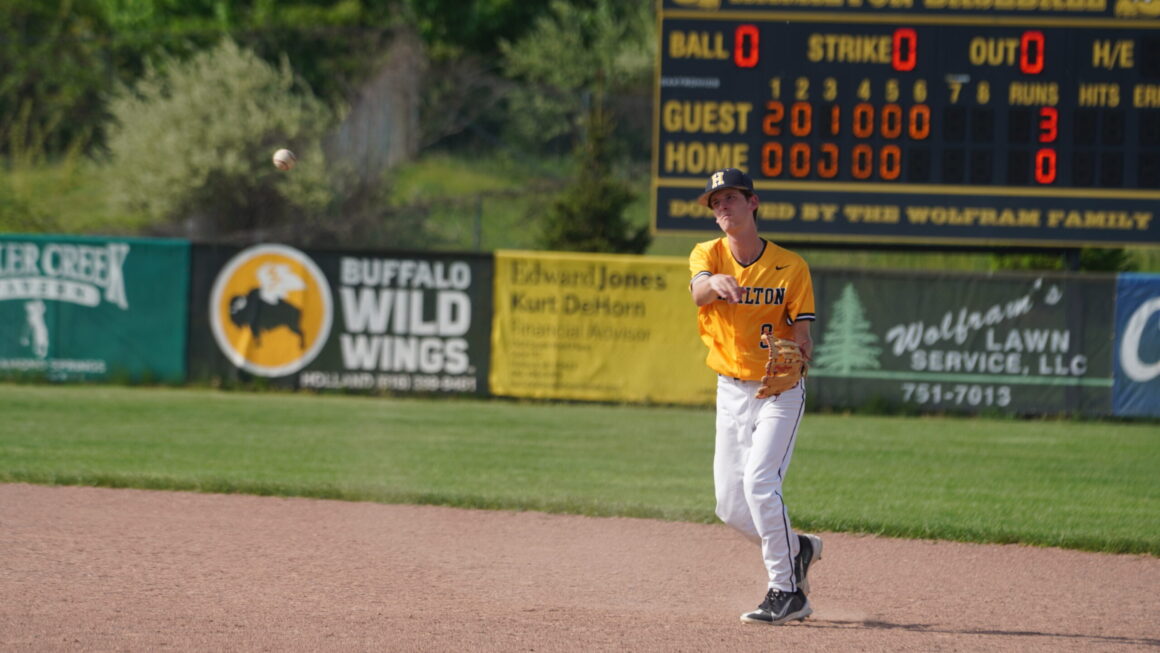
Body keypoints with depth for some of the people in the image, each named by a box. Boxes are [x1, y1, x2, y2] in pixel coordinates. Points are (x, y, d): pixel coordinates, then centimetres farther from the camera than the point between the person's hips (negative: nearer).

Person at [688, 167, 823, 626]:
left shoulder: (791, 267, -9)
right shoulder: (708, 255, -4)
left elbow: (802, 335, -9)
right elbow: (698, 291, -27)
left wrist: (798, 354, -34)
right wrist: (715, 282, -51)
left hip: (780, 390, -4)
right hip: (731, 392, 4)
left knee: (759, 482, -22)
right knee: (731, 508, 5)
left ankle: (787, 591, -13)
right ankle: (797, 548, 33)